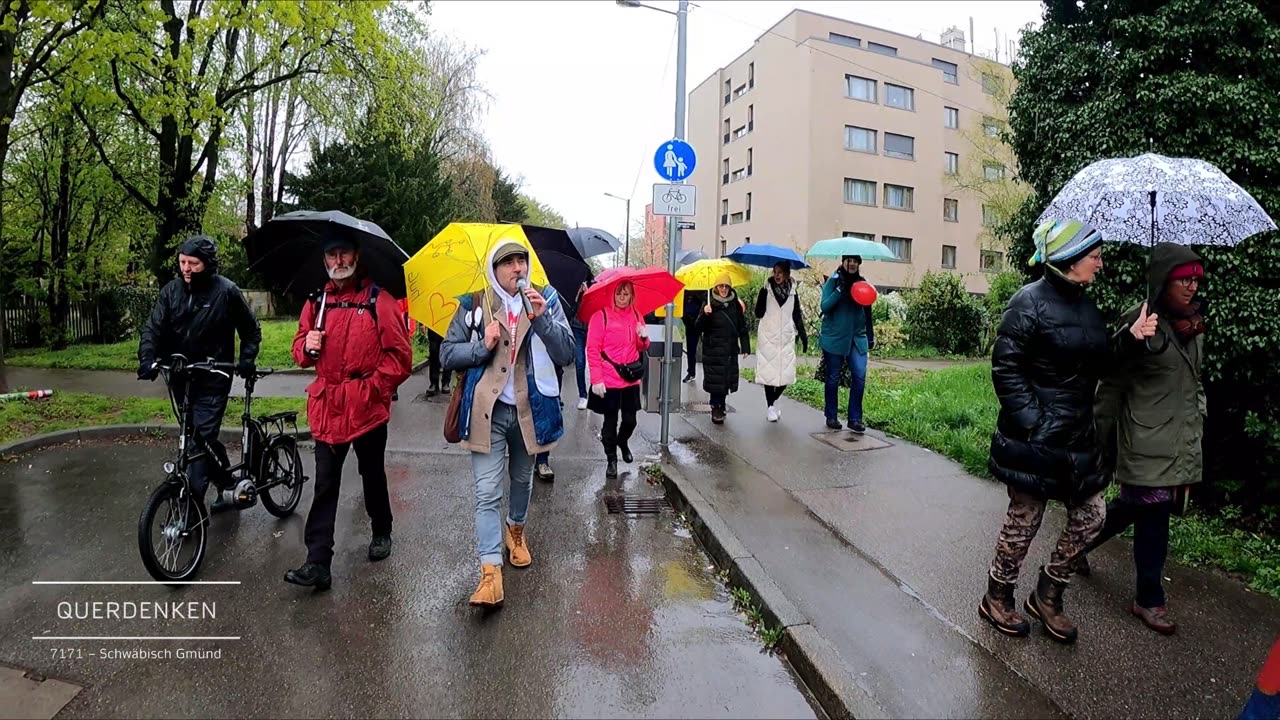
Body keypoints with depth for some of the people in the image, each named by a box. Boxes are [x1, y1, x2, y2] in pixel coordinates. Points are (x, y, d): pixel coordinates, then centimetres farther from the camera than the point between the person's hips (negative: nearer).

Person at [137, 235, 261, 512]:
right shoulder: (171, 290, 2)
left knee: (202, 437, -11)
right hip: (181, 377, 5)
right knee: (203, 438, 14)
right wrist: (148, 359, -20)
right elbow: (154, 328, -3)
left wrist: (247, 359, -12)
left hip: (213, 379, -5)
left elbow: (251, 330, 1)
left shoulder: (227, 291, -9)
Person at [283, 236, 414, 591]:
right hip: (326, 408, 4)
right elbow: (300, 349, 16)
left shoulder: (378, 300, -5)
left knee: (373, 476, 14)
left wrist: (372, 387, -11)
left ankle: (382, 532, 38)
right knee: (325, 485, 3)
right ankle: (318, 563, 7)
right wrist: (306, 345, -6)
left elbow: (400, 356, -7)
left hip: (367, 409, -3)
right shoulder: (317, 301, 10)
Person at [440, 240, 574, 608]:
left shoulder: (547, 301, 0)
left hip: (530, 408, 2)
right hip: (488, 410, -2)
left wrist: (541, 319, -23)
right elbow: (447, 354, 2)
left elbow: (567, 354, -8)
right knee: (487, 492, -7)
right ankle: (491, 572, -4)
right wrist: (482, 346, -16)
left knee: (522, 479, 22)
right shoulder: (473, 307, -1)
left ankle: (516, 530, 48)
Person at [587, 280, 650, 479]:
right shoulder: (601, 316, -8)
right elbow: (593, 349, -11)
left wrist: (643, 338, -6)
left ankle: (623, 443, 43)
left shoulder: (636, 316, 8)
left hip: (631, 379, 5)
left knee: (630, 420, 12)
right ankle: (612, 460, 23)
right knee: (610, 421, 6)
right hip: (609, 380, -4)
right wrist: (597, 380, -16)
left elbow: (641, 348, 17)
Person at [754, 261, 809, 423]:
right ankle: (770, 406, 10)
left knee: (786, 374, 0)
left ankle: (774, 401, 23)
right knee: (769, 372, -3)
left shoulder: (792, 293, 7)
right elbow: (759, 313, -9)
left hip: (786, 339, 3)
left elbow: (797, 317, 13)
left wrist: (803, 336, 6)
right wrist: (763, 294, -22)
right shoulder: (766, 290, -2)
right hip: (768, 338, -3)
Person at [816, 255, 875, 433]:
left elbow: (867, 312, 14)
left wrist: (871, 337, 14)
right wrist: (840, 290, -24)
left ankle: (855, 419, 1)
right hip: (834, 337, -3)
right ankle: (831, 417, 18)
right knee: (833, 378, 5)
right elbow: (825, 306, -13)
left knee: (859, 376, -8)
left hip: (857, 338, 3)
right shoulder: (833, 281, -3)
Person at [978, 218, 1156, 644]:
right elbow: (1005, 368, -16)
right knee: (1024, 520, 3)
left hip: (1078, 435, 8)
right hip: (1035, 439, -8)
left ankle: (1047, 596, 30)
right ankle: (997, 600, 23)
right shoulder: (1029, 302, -12)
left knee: (1090, 518, 12)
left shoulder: (1085, 306, 12)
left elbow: (1100, 365, 14)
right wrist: (1032, 422, -20)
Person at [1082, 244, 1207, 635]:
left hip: (1182, 442, 7)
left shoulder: (1193, 324, 10)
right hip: (1147, 444, -7)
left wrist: (1197, 421, 16)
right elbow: (1113, 386, -11)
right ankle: (1149, 600, 17)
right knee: (1153, 519, 1)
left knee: (1133, 507, 16)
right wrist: (1099, 442, -11)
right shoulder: (1141, 323, -13)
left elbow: (1195, 381, 22)